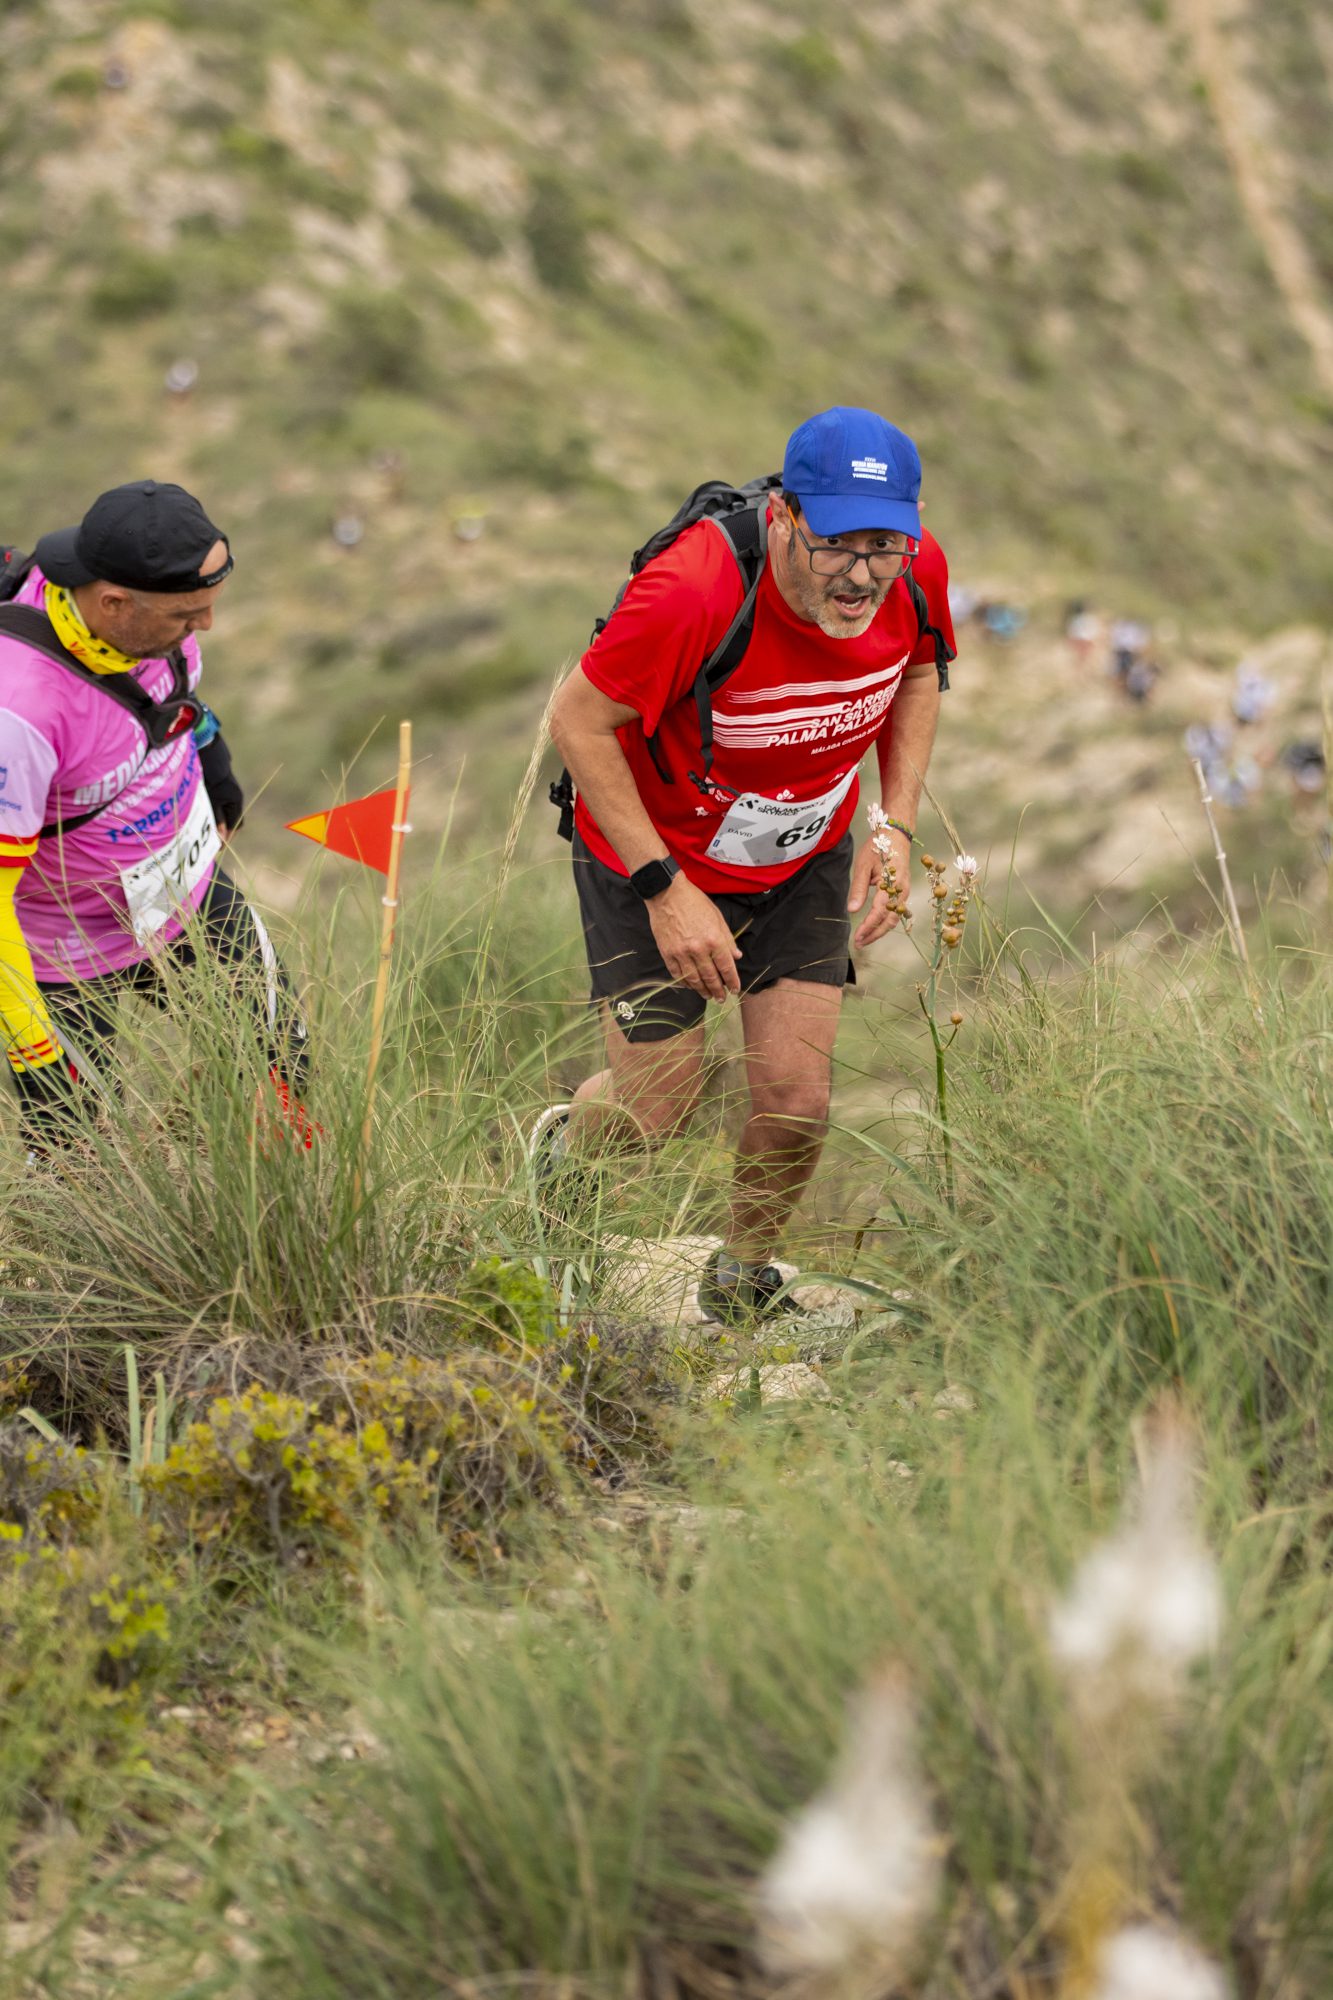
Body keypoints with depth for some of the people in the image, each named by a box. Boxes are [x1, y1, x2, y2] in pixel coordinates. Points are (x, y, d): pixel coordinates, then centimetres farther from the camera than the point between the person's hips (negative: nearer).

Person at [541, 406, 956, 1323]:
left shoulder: (919, 573, -21)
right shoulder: (692, 592, -38)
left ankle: (744, 1279, 28)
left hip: (807, 862, 4)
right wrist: (665, 889, -24)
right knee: (657, 1106, 2)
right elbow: (579, 721, -25)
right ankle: (561, 1149, 40)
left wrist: (896, 831, -7)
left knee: (797, 1097, -1)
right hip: (652, 856, -4)